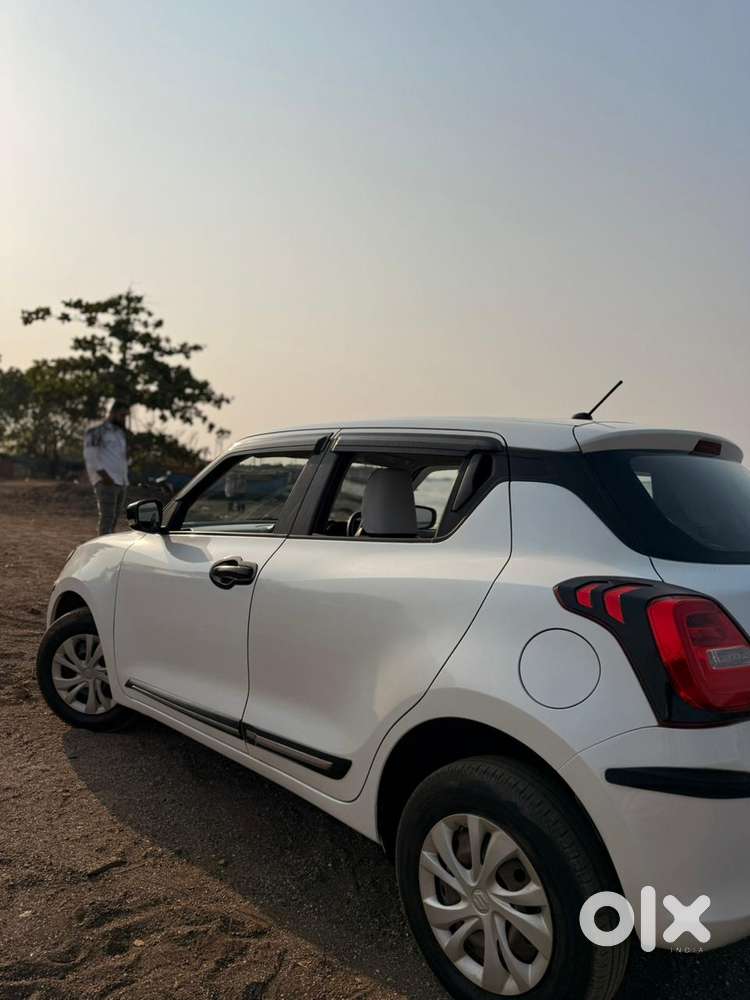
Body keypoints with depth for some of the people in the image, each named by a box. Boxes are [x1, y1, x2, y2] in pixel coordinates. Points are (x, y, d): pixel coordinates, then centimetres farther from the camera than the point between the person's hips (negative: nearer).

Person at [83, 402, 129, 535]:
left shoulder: (120, 433, 22)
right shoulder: (97, 431, -3)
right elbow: (90, 456, -11)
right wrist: (104, 475, -21)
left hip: (121, 482, 8)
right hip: (106, 482, -8)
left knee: (114, 519, 7)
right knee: (107, 517, -14)